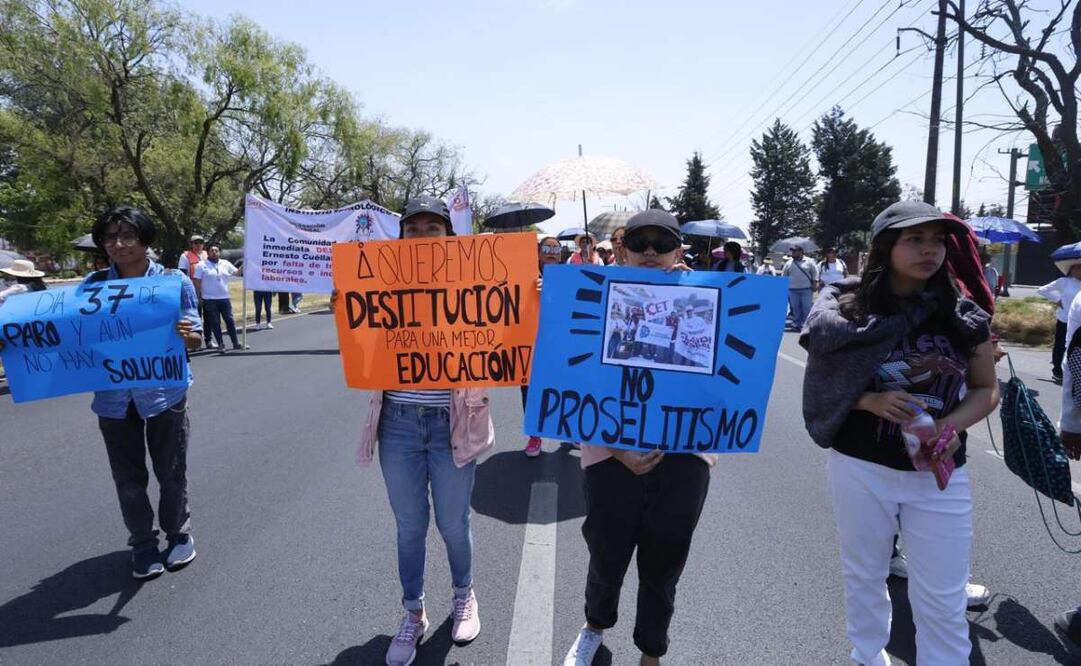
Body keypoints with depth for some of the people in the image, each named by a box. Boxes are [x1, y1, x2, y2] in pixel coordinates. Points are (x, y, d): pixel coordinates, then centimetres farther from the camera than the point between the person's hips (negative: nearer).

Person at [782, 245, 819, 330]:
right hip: (793, 290, 2)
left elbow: (815, 273, 5)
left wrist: (814, 283, -2)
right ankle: (796, 324, 7)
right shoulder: (789, 263, 10)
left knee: (807, 308, -6)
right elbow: (784, 275, 15)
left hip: (806, 289, -2)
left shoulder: (809, 262, 5)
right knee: (795, 308, 1)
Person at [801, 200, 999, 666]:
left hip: (939, 472, 1)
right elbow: (824, 383, -2)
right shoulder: (850, 311, -8)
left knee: (943, 600, 7)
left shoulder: (964, 316, -3)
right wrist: (872, 401, -21)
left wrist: (952, 424, -15)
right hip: (861, 467, -1)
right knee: (864, 575, 18)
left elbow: (987, 389, 5)